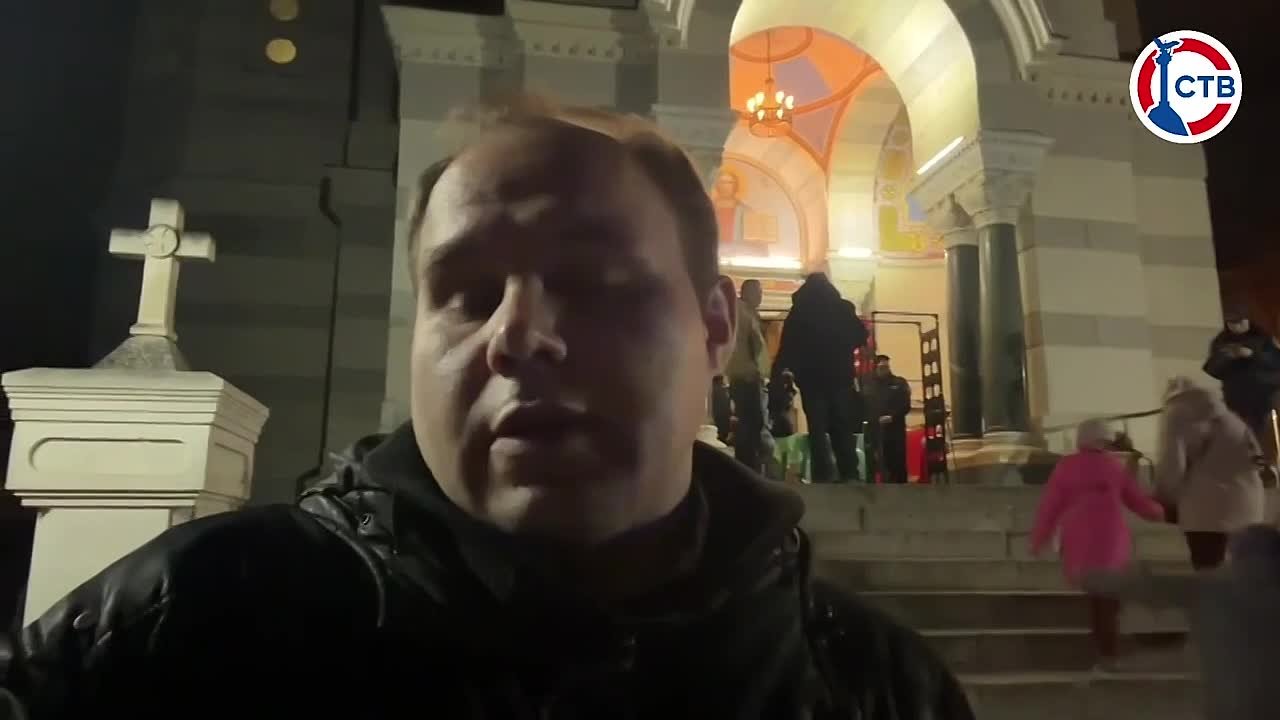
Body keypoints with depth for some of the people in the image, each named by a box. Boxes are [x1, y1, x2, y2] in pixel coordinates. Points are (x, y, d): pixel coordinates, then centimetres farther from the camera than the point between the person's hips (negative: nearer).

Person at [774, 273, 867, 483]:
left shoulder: (798, 313, -1)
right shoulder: (843, 308, 4)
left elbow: (787, 347, -5)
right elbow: (861, 336, 7)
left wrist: (777, 372, -1)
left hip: (811, 376, -2)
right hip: (839, 375, 2)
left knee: (817, 427, 0)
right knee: (842, 426, 9)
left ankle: (823, 475, -7)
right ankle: (849, 474, 4)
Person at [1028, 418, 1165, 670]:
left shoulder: (1066, 466, 0)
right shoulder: (1116, 466, 5)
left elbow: (1050, 505, 0)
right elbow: (1138, 500, 15)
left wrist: (1039, 540, 7)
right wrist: (1161, 512, 36)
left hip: (1079, 543, -1)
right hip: (1111, 542, 1)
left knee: (1096, 597, 11)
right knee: (1108, 597, 8)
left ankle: (1106, 651, 8)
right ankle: (1109, 652, 6)